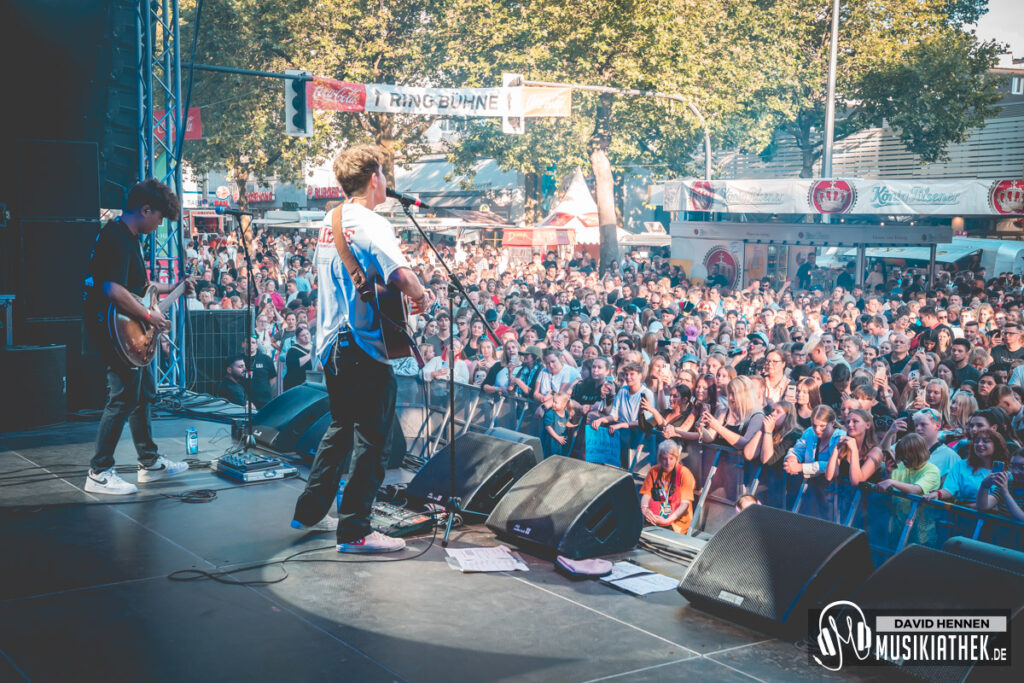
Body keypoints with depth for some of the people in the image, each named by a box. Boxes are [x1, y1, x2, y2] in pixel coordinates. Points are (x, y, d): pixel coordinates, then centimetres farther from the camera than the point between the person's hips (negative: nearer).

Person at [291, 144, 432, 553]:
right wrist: (422, 298, -11)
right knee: (371, 440, -1)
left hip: (330, 345, 9)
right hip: (364, 347, -9)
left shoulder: (329, 222, 12)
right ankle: (354, 532, 2)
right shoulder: (372, 225, -15)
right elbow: (401, 276, -31)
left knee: (341, 427, 23)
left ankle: (310, 511, 29)